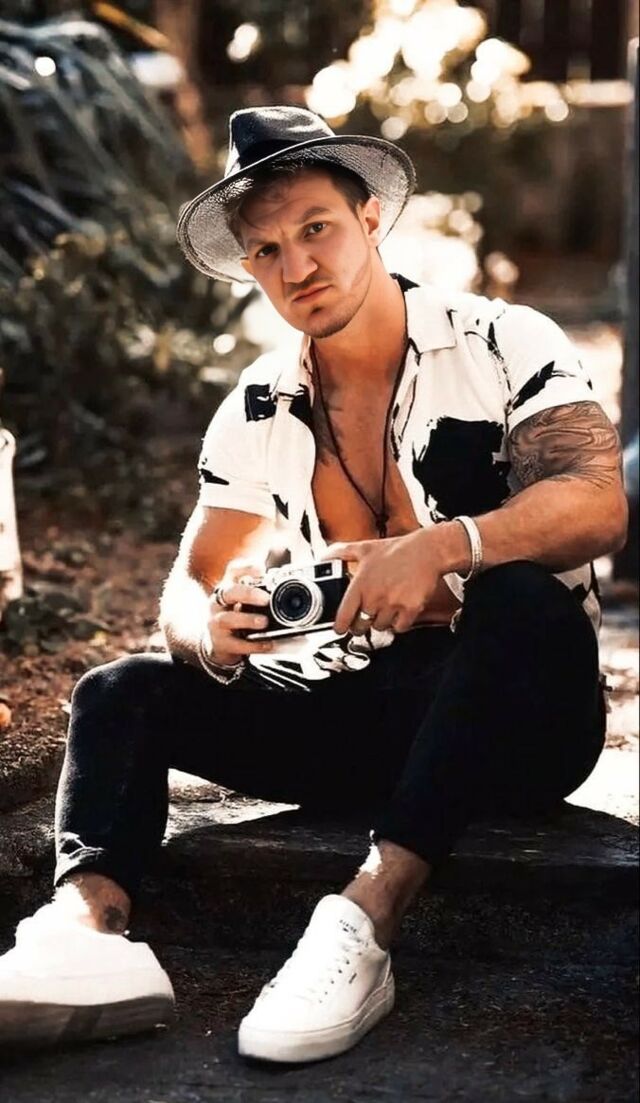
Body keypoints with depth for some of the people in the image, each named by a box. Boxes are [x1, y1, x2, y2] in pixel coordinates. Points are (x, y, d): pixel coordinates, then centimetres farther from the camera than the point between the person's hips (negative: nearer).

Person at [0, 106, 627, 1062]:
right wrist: (212, 631, -22)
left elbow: (599, 502, -19)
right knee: (123, 692, -11)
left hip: (516, 720, -4)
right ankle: (86, 930, -39)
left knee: (525, 603, -36)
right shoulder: (256, 415, 8)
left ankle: (367, 921, -44)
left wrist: (443, 547, -37)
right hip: (361, 722, 4)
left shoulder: (504, 345, -5)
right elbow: (188, 587, 4)